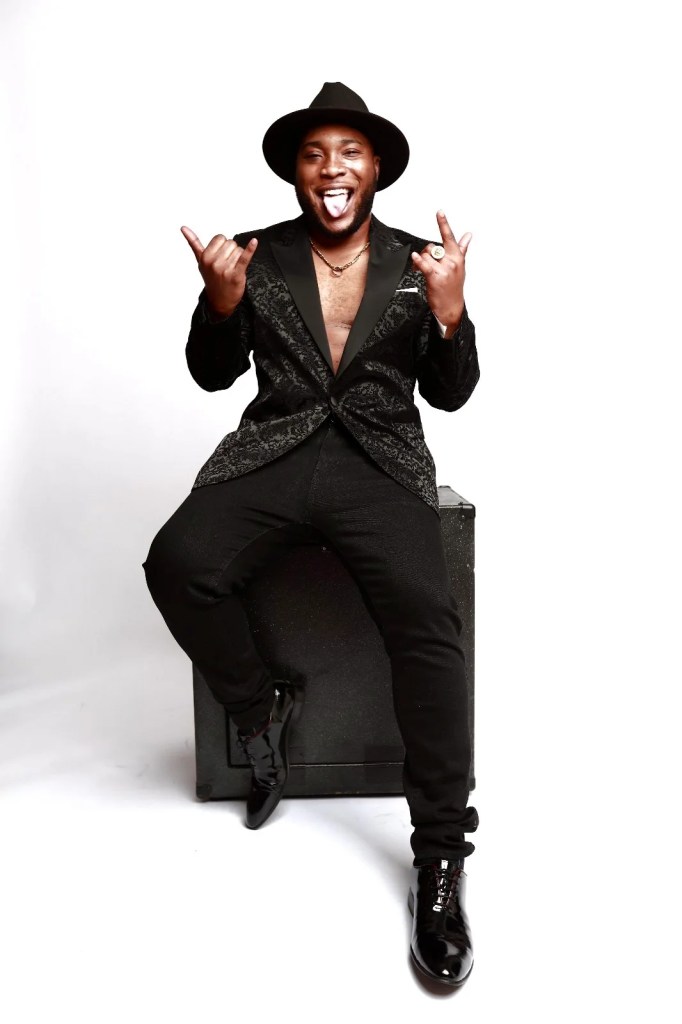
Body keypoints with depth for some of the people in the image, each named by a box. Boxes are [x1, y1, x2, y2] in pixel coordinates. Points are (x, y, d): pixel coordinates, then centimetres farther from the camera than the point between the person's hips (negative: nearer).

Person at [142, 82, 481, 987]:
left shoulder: (417, 263, 9)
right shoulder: (259, 256, 10)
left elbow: (450, 395, 6)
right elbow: (213, 375, 9)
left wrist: (450, 311, -13)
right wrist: (222, 302, -11)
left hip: (381, 460, -1)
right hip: (273, 451, 2)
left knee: (428, 615, -26)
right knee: (178, 565, -26)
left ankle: (441, 859, -15)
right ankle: (260, 708, 2)